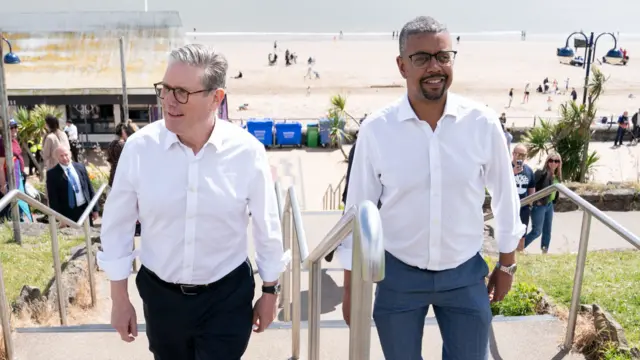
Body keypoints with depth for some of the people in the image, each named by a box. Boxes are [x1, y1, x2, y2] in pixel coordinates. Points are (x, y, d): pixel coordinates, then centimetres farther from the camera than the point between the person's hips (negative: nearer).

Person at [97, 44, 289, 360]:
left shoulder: (247, 151, -16)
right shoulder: (139, 147, -14)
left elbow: (266, 228, -4)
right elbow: (117, 225, -3)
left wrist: (269, 292, 5)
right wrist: (119, 298, 3)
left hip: (227, 297, -2)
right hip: (160, 295, 2)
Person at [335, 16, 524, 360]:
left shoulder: (483, 123, -11)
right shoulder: (376, 129, -13)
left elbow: (505, 195, 3)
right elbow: (358, 210, -5)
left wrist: (506, 264, 10)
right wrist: (351, 286, -1)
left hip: (466, 273, 1)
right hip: (398, 274, 0)